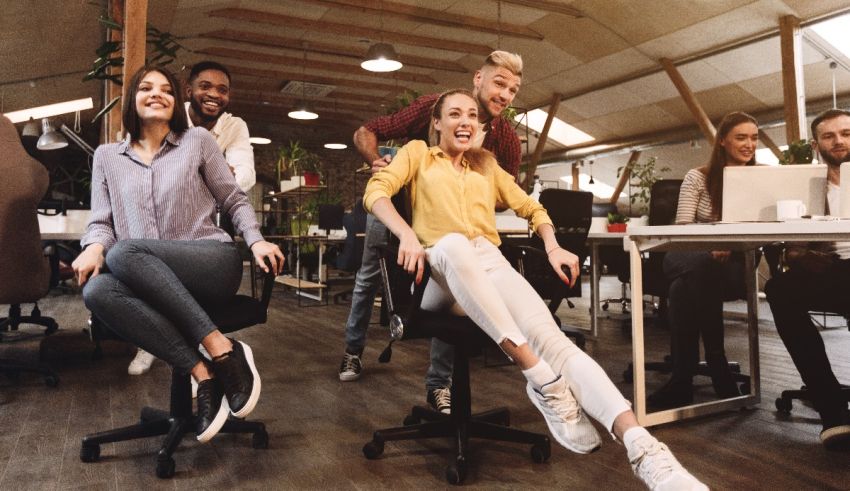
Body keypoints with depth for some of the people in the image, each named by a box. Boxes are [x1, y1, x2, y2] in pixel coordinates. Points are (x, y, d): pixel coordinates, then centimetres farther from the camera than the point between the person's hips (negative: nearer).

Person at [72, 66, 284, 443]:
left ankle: (222, 349, -30)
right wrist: (95, 247, -11)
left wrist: (256, 240, -7)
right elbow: (102, 221, 13)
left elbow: (234, 201, 12)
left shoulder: (198, 140, 11)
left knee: (124, 253, -32)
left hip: (213, 263, -3)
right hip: (152, 282, 3)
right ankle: (203, 373, -30)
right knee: (96, 291, -31)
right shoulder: (107, 156, 18)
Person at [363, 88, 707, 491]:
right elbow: (376, 191, 3)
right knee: (454, 243, -41)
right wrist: (407, 235, -17)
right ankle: (541, 377, -40)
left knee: (547, 335, -28)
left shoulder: (487, 165, 29)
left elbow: (531, 208, 29)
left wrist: (552, 247, 7)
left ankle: (642, 449, -47)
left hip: (492, 265, 3)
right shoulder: (418, 153, 19)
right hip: (440, 275, -2)